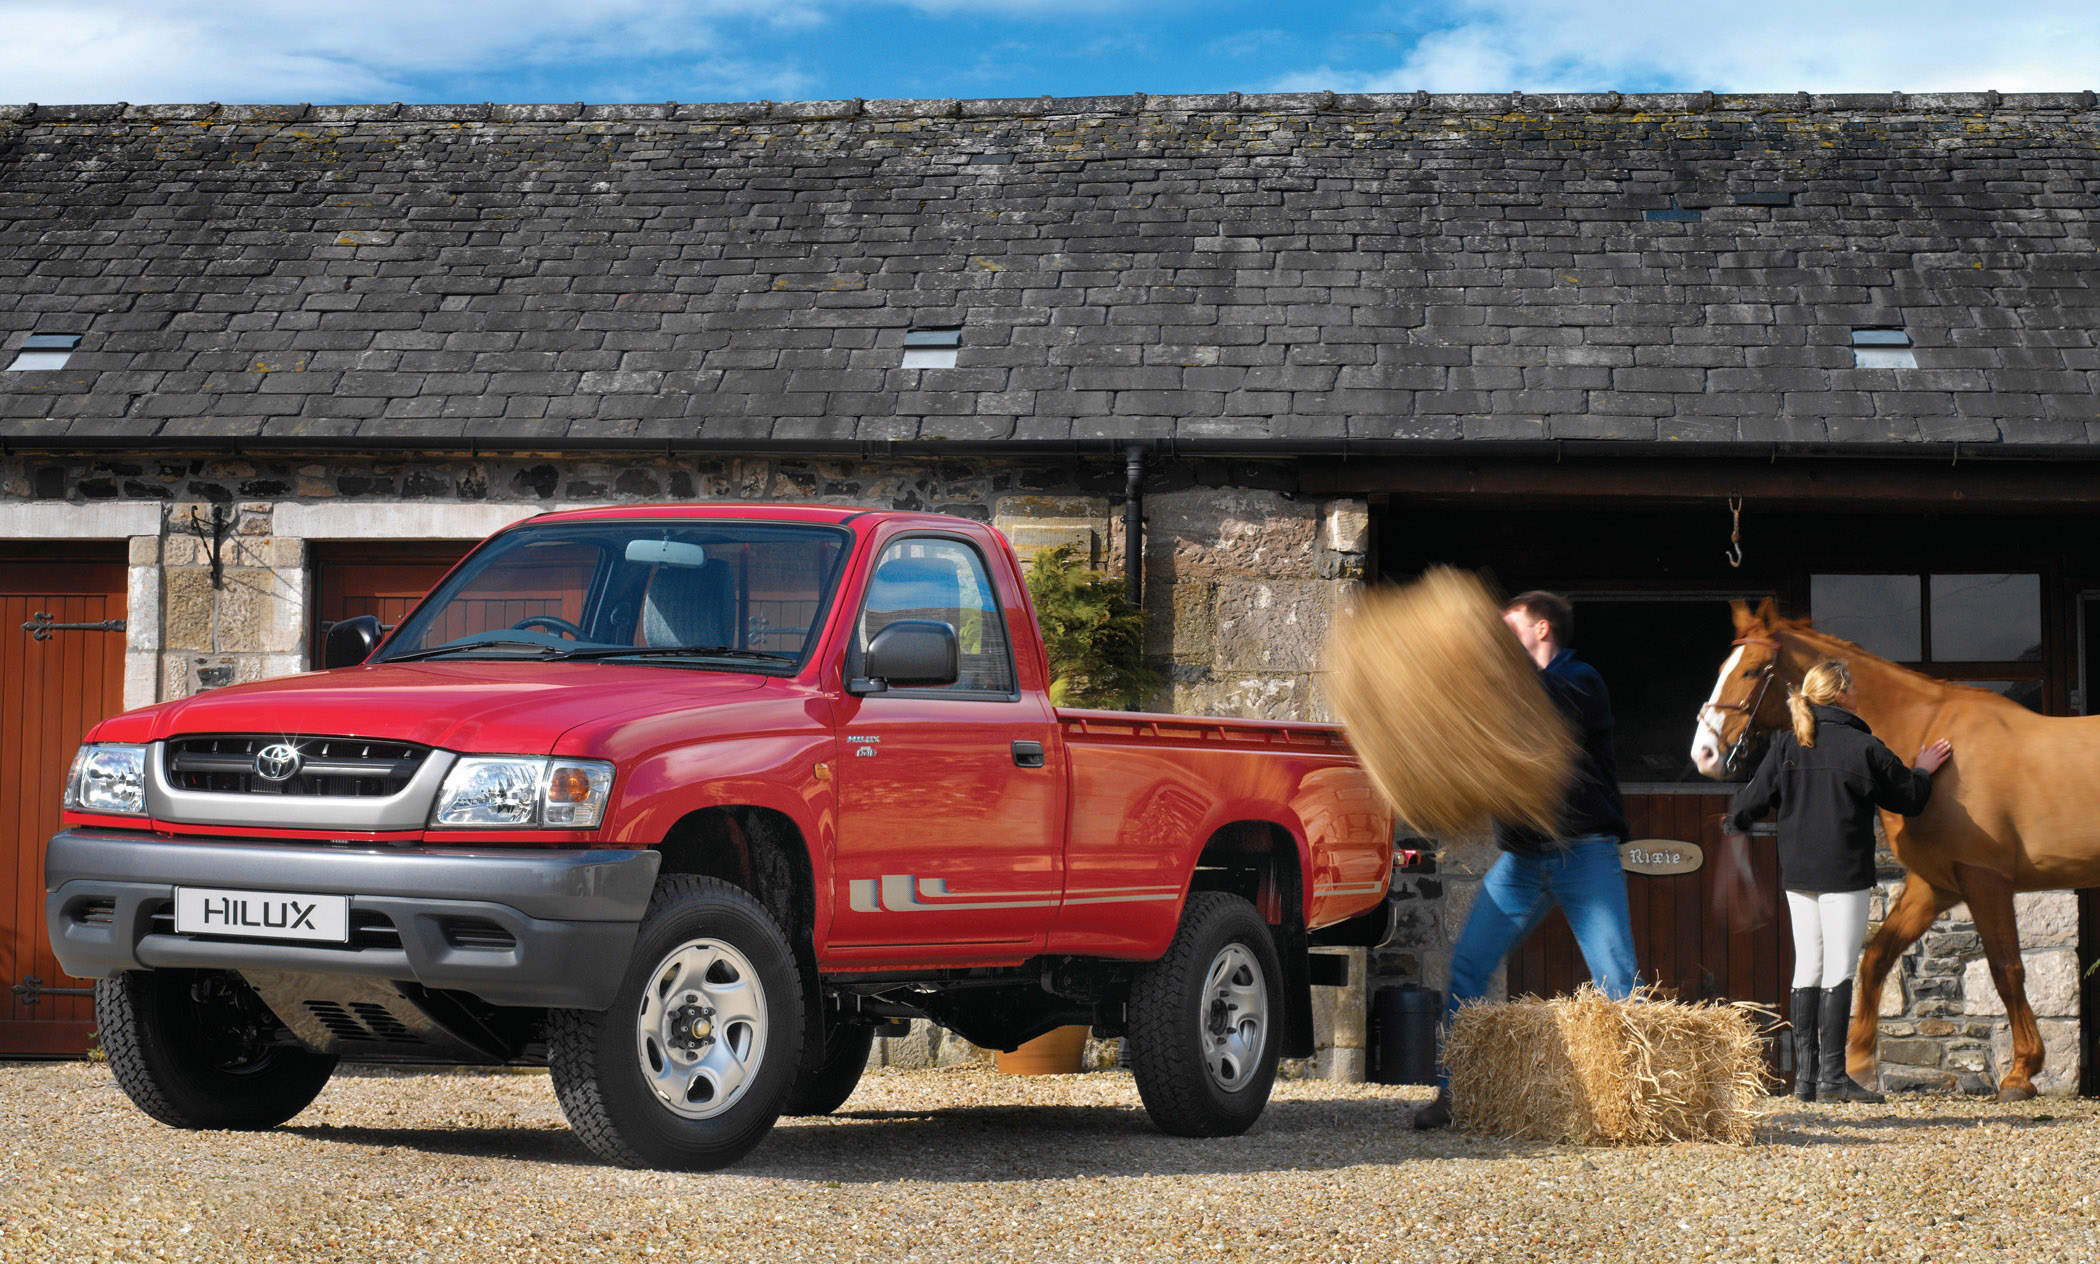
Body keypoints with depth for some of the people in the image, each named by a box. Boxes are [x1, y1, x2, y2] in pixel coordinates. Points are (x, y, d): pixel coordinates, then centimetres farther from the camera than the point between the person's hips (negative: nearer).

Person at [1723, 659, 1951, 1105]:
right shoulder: (1864, 748, -9)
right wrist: (1923, 772, 22)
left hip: (1797, 873, 5)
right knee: (1839, 970, -3)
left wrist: (1736, 822, 28)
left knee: (1807, 968, 10)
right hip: (1845, 874, -5)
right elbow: (1907, 799, 1)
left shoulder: (1785, 744, 2)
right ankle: (1832, 1075, -5)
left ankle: (1805, 1075, 11)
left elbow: (1755, 797, 6)